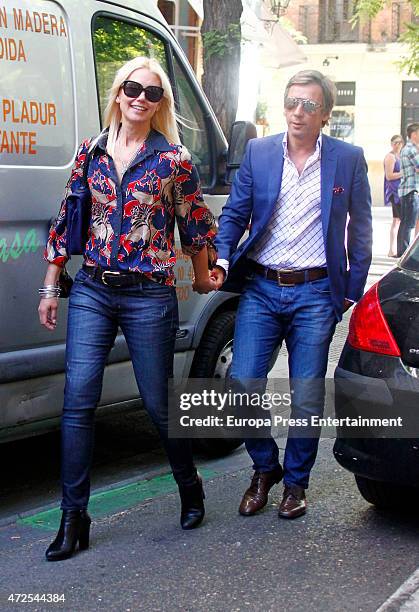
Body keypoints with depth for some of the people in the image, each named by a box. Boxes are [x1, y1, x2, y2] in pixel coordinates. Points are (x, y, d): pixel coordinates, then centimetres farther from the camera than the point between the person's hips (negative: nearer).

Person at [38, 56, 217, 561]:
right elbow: (66, 221, 11)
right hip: (91, 292, 3)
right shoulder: (91, 151, 7)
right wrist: (50, 287, 10)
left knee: (158, 402, 6)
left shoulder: (173, 159, -2)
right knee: (78, 400, -4)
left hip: (149, 297, -2)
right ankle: (74, 516, 6)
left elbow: (196, 225, 9)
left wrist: (202, 278, 18)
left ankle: (190, 489, 32)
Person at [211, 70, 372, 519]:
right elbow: (234, 213, 8)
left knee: (306, 397, 4)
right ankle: (265, 469, 23)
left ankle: (295, 481, 25)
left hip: (315, 293, -1)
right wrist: (222, 261, -9)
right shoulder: (257, 152, 5)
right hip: (260, 288, 2)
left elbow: (360, 231, 7)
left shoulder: (348, 159, 2)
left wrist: (353, 290, 4)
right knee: (242, 384, -3)